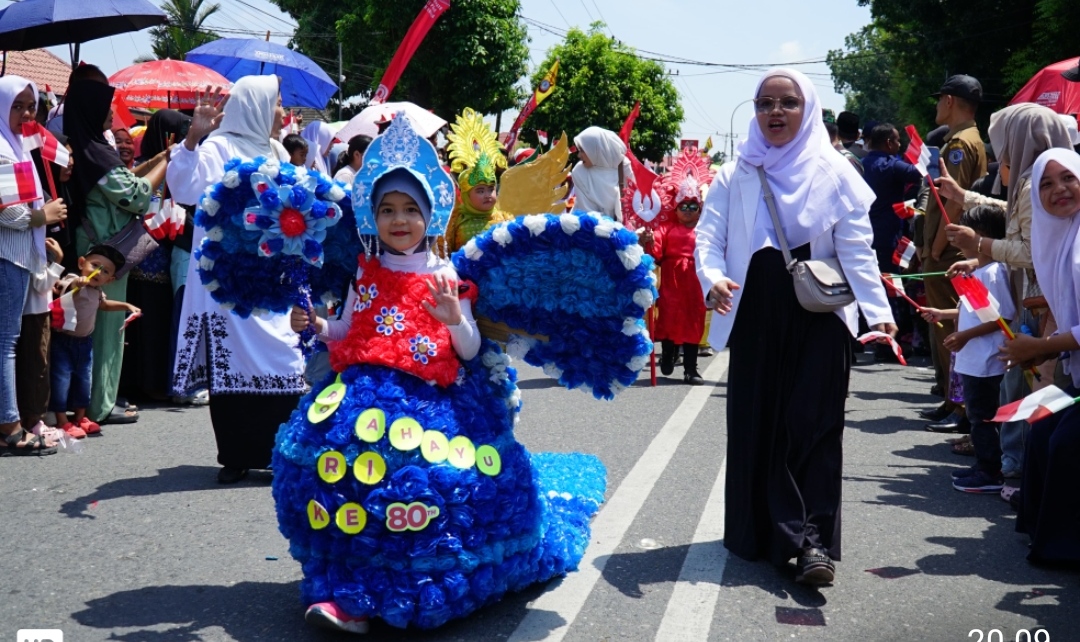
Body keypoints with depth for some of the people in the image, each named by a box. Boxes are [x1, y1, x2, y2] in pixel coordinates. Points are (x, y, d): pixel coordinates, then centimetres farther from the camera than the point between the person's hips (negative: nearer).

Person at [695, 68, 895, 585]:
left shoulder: (833, 173, 4)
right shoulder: (735, 176, 8)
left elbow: (856, 249, -2)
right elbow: (709, 237, -1)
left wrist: (878, 311, -15)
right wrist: (714, 280, -23)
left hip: (820, 317, -2)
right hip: (755, 317, 2)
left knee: (813, 425, -8)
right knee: (757, 426, 2)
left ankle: (812, 540, -10)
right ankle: (762, 532, 11)